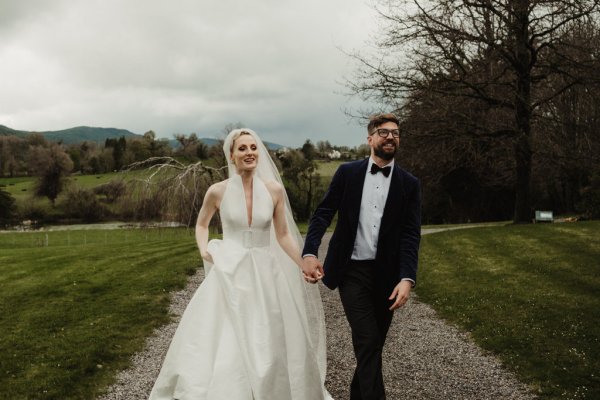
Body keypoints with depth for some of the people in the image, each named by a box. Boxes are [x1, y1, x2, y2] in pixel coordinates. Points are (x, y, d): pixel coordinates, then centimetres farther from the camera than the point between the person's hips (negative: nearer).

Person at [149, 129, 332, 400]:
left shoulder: (274, 189, 0)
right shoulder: (218, 191, -3)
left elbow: (284, 235, 8)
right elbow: (201, 225, 15)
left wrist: (305, 266, 1)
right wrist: (204, 250, -2)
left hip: (264, 275, 2)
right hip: (229, 274, -1)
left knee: (267, 346, 8)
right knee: (222, 343, -3)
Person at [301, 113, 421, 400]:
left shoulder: (409, 184, 3)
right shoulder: (347, 173, 3)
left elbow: (411, 234, -4)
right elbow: (323, 214, 1)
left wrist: (407, 278, -17)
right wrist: (310, 252, -15)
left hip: (386, 275, 2)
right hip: (352, 272, -2)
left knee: (373, 345, 13)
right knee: (368, 343, -11)